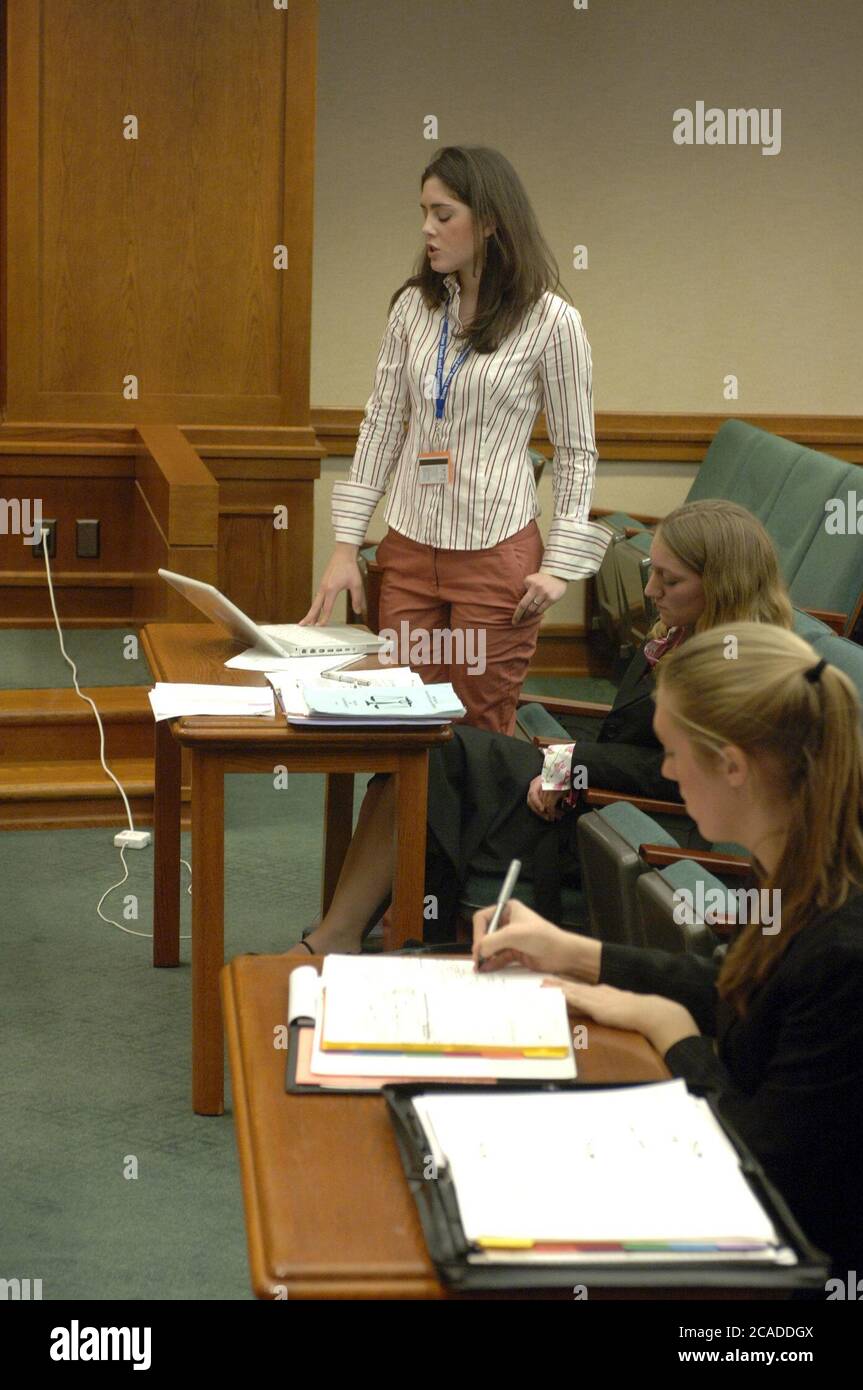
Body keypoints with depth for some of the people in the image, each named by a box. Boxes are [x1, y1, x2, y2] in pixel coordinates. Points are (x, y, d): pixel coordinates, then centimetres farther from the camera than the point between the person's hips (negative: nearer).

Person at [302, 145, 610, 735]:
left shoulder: (551, 320, -7)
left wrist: (560, 565, -9)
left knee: (483, 731, 3)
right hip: (410, 546, 4)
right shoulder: (414, 306, 5)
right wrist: (346, 544, 4)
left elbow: (577, 452, -3)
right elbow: (381, 425, 9)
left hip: (497, 551, -4)